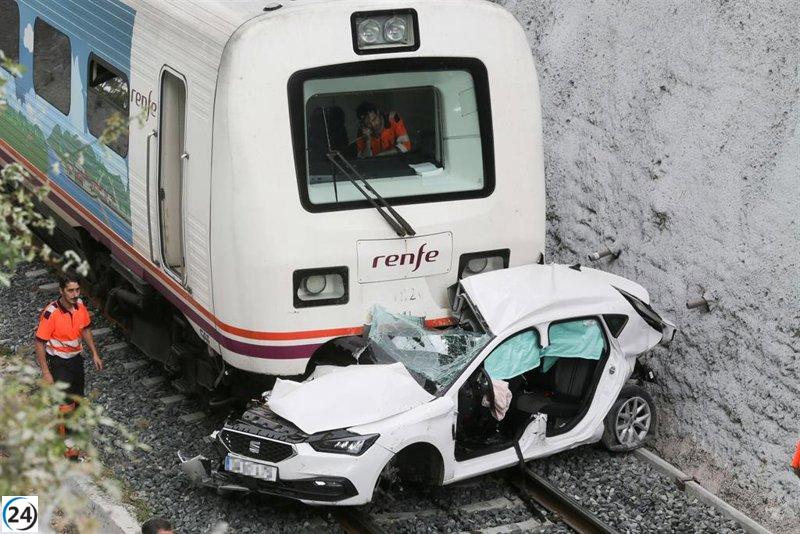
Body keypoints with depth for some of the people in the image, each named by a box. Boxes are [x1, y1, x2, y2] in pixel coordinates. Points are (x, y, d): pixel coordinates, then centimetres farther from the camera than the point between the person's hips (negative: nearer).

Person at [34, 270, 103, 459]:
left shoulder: (80, 306, -8)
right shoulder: (51, 313, -27)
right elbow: (40, 343, -20)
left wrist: (94, 353, 12)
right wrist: (45, 372, -20)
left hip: (77, 357, 6)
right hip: (59, 362, -6)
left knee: (76, 398, 20)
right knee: (65, 404, -7)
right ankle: (62, 441, 8)